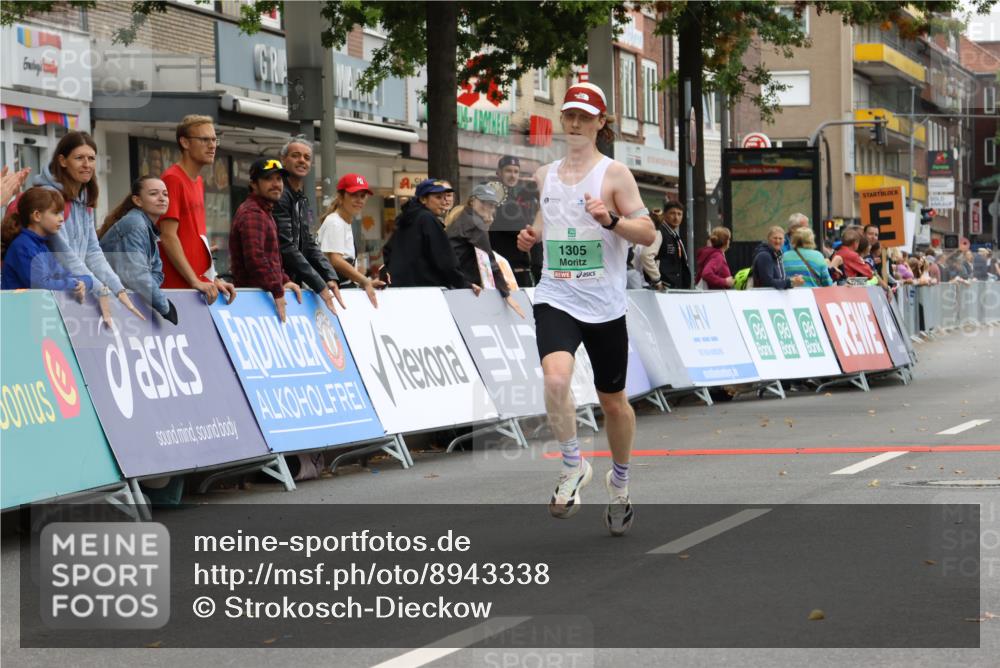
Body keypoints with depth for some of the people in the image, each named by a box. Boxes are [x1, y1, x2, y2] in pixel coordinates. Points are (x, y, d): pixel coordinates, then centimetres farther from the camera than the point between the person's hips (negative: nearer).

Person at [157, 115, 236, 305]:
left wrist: (214, 279, 12)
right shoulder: (172, 179, -10)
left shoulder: (199, 182, 17)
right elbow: (168, 237, -15)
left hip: (202, 286, 8)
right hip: (178, 286, -8)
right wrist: (195, 282, -18)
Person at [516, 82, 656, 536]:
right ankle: (573, 467, -7)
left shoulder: (614, 174, -4)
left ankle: (619, 483, 33)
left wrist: (611, 220, -25)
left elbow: (648, 233, -7)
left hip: (605, 306, -2)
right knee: (556, 378, -26)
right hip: (556, 299, 2)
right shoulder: (545, 176, 10)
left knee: (613, 400, 10)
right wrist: (532, 236, 3)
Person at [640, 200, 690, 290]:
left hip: (676, 288, 9)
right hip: (664, 287, -9)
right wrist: (657, 281, -19)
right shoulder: (659, 233, -9)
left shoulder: (676, 236, 18)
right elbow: (645, 255, -23)